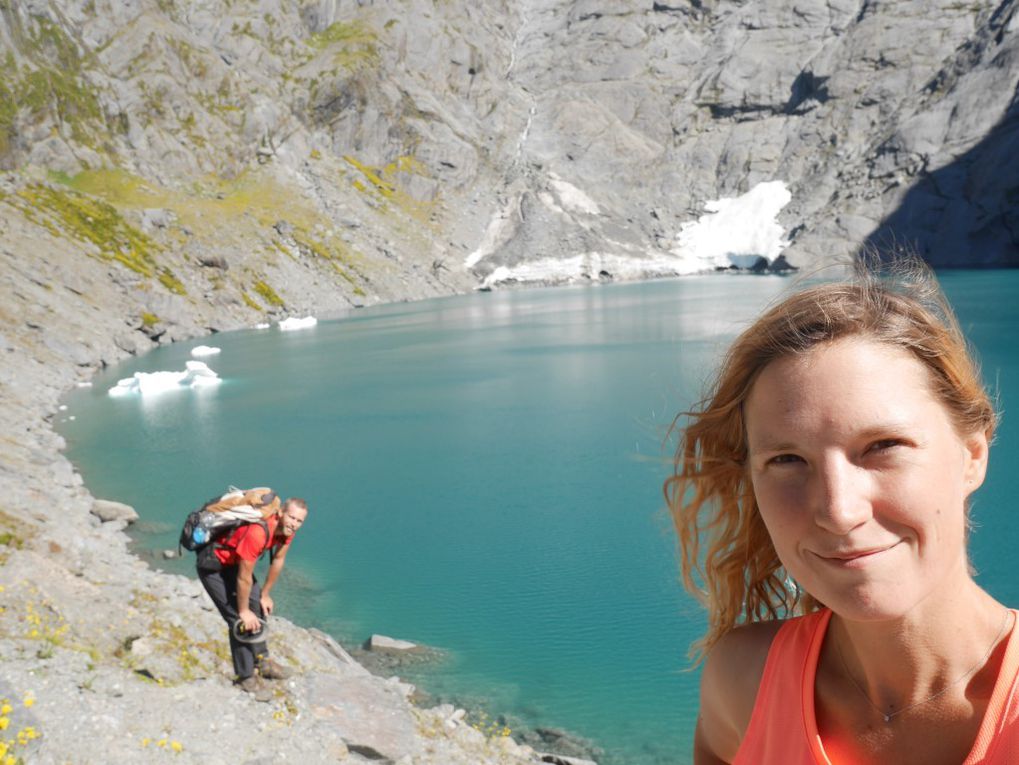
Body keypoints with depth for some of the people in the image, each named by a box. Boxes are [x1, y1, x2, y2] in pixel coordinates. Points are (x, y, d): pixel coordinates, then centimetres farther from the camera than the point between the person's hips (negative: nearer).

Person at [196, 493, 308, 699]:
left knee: (258, 607, 14)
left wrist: (265, 595, 11)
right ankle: (246, 676, 2)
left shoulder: (286, 529, -13)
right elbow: (244, 577, -28)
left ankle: (261, 661, 31)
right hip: (212, 566, -9)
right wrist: (244, 611, -16)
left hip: (234, 561, 9)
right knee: (240, 619, -11)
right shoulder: (257, 532, -39)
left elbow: (277, 562, 3)